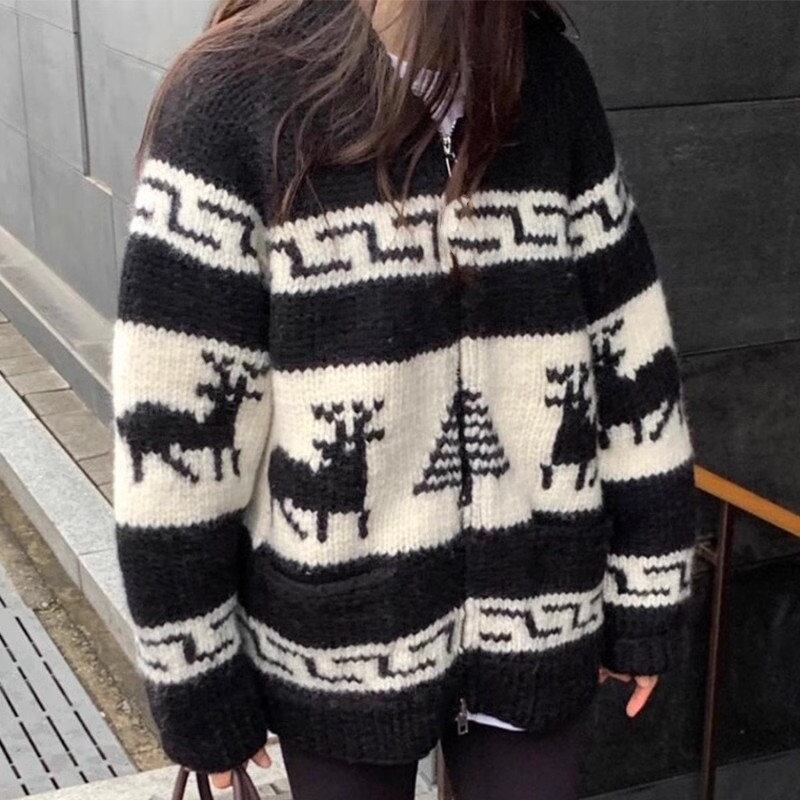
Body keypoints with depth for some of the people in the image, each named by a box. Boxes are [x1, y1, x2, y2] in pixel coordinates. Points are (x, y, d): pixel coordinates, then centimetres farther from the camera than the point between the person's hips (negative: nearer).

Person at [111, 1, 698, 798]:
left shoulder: (548, 75, -3)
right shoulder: (233, 96, -15)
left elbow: (627, 348, 2)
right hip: (338, 642, -2)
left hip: (539, 618, 3)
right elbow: (175, 425, -12)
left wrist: (646, 597, 4)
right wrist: (197, 678, -8)